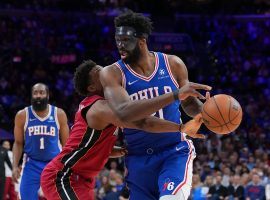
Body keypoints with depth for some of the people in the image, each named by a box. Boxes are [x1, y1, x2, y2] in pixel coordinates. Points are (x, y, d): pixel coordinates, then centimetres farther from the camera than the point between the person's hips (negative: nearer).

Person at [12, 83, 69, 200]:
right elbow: (18, 143, 6)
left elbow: (66, 143, 5)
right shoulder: (22, 115, 0)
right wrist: (15, 166, -6)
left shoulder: (59, 114, 0)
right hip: (32, 165, 0)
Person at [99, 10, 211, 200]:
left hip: (175, 152, -1)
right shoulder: (112, 74, -10)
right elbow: (123, 112, -29)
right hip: (139, 159, 1)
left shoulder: (173, 64, -2)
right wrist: (175, 95, -35)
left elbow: (189, 103, 15)